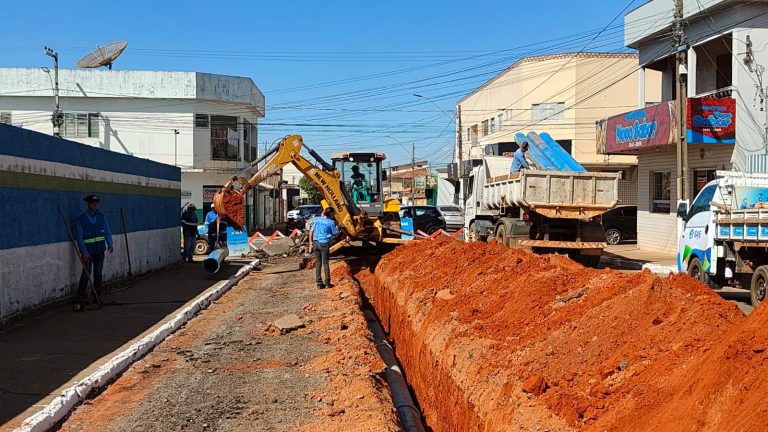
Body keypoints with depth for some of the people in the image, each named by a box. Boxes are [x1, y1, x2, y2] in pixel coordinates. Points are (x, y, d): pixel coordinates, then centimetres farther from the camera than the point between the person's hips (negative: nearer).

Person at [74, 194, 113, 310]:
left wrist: (109, 244, -11)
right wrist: (84, 252, -17)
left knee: (98, 273, 12)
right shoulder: (80, 219, -8)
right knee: (86, 274, -11)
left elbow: (107, 232, 5)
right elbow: (79, 237, -10)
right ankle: (80, 299, -10)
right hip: (87, 252, -4)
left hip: (100, 251, 5)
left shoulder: (102, 217, 5)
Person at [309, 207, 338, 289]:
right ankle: (327, 282, 9)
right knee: (326, 263, 6)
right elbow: (335, 233, 0)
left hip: (315, 242, 4)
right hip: (324, 243, -4)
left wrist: (311, 242, 13)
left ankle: (319, 283, 12)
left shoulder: (317, 219, 6)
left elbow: (311, 231, 7)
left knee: (318, 263, 11)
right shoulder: (331, 222, -7)